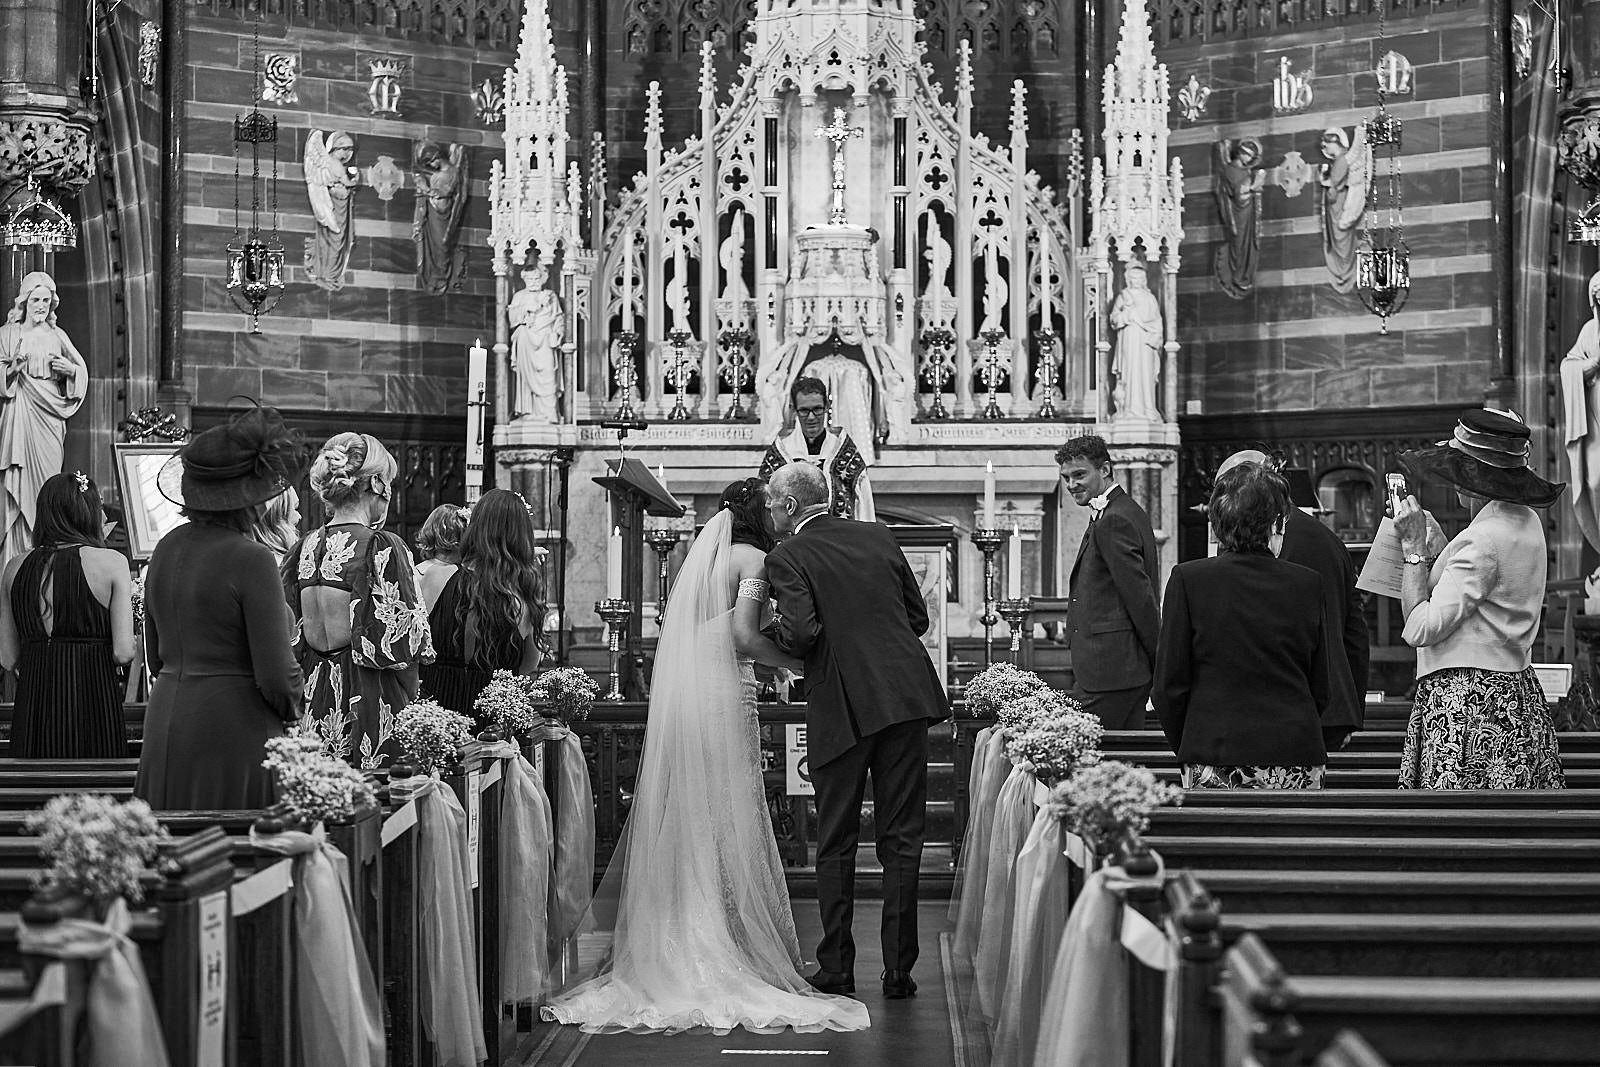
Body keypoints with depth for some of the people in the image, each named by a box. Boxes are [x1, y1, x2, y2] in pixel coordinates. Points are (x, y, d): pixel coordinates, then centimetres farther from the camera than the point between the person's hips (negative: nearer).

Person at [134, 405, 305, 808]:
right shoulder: (250, 559, -14)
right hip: (236, 730, -7)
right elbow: (275, 674, -15)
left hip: (165, 725, 7)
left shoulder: (166, 549, 7)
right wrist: (290, 708, 4)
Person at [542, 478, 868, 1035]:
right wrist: (804, 661, -5)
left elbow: (686, 636, 16)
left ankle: (669, 951, 11)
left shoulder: (699, 556, 19)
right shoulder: (751, 558, -4)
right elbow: (745, 636, -14)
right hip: (724, 697, -7)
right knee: (732, 823, -3)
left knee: (678, 822, 9)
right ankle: (738, 944, -3)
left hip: (675, 698, 7)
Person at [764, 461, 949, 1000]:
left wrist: (781, 636, 5)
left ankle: (836, 970, 10)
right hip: (906, 697, 4)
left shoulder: (788, 557, -3)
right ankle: (898, 969, 7)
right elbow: (918, 617, 14)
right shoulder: (877, 536, 12)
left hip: (843, 709, -4)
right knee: (901, 839, 7)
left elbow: (802, 633, -16)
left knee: (835, 845, 8)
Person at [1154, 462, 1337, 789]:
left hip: (1214, 762, -1)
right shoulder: (1307, 584, 1)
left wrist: (1187, 752, 10)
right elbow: (1323, 691, 5)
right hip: (1297, 760, 1)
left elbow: (1169, 687, -3)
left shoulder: (1188, 579, -4)